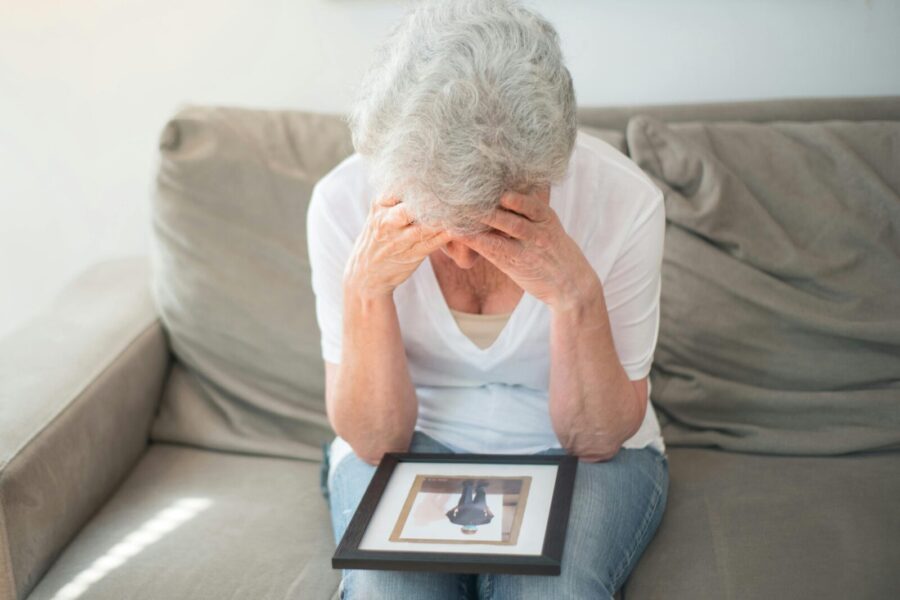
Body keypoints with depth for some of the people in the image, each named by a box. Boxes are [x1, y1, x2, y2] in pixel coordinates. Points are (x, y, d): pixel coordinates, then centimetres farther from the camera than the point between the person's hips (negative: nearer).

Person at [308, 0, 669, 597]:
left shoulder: (624, 199, -20)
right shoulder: (344, 201, -18)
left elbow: (596, 440, -13)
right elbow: (374, 442, -13)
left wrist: (577, 296, -32)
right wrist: (364, 289, -30)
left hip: (570, 451, 0)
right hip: (413, 440, 0)